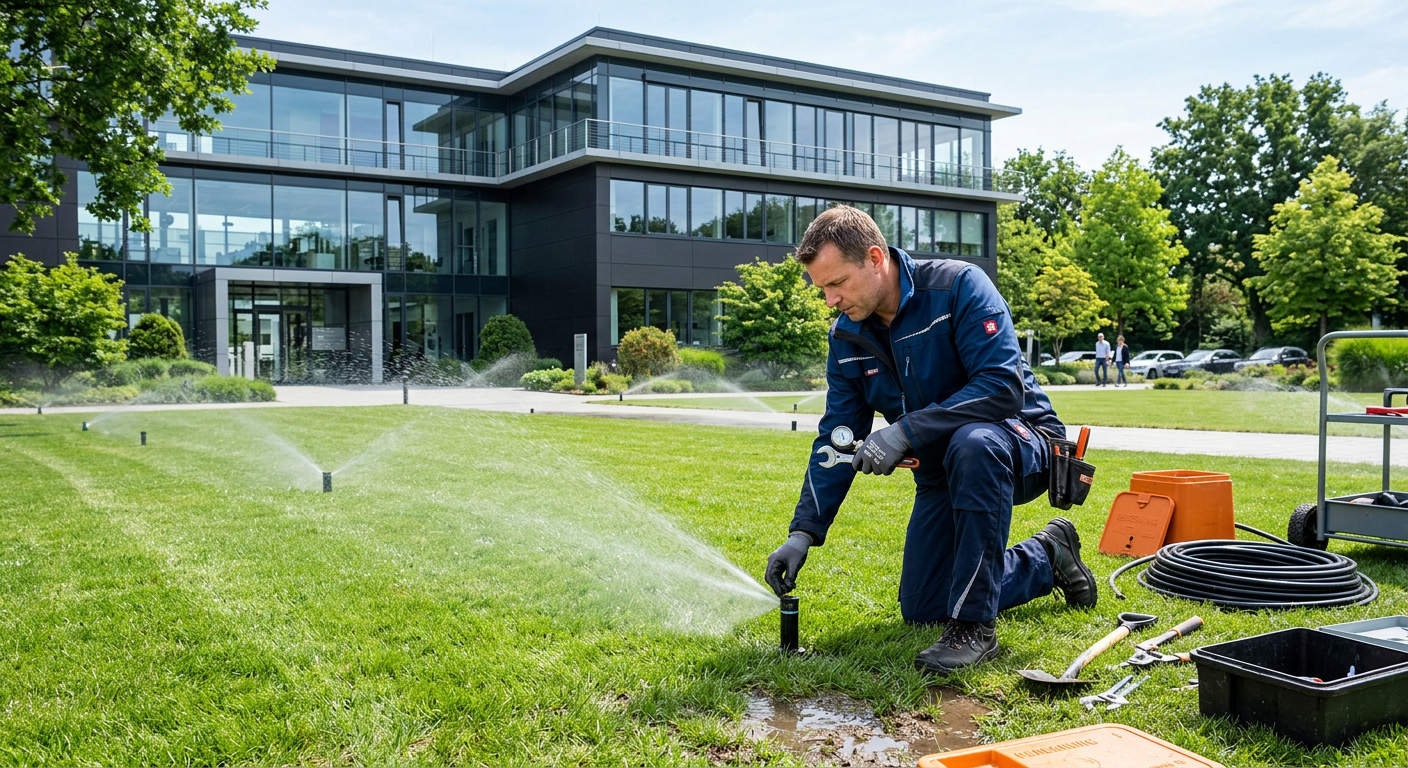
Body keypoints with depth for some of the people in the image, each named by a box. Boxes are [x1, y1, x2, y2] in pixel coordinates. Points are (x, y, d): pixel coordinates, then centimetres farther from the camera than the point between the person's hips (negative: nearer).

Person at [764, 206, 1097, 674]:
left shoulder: (958, 286, -22)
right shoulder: (847, 338, -4)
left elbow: (1005, 386, -32)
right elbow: (836, 442, -2)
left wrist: (906, 431, -36)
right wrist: (803, 532, -10)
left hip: (1023, 444, -6)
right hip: (943, 472, 7)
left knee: (971, 444, -42)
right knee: (921, 610, 3)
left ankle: (974, 626, -31)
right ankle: (1046, 559, 24)